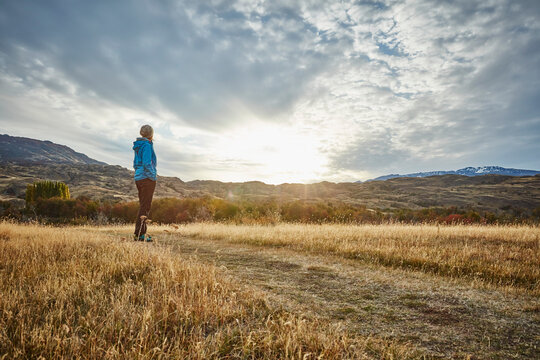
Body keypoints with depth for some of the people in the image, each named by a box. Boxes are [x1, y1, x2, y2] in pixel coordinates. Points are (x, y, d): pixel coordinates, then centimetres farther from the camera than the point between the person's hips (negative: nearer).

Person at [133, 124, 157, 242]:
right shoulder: (147, 145, -11)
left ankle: (142, 233, 18)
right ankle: (138, 234, -5)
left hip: (138, 178, 9)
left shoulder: (138, 146, 16)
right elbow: (147, 163, -21)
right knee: (145, 207, -6)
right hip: (147, 179, -9)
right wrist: (154, 175, -9)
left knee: (143, 206, 14)